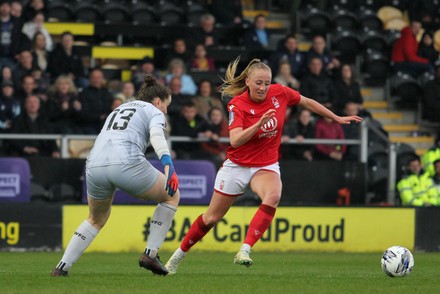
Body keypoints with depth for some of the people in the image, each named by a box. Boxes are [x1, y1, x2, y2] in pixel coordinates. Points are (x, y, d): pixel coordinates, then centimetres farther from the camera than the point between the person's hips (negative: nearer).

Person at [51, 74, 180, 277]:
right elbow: (157, 136, -8)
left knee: (97, 219, 30)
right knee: (172, 195, 17)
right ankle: (150, 254, 10)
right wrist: (168, 166, -22)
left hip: (95, 166, 6)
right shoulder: (154, 112, 14)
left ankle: (62, 267, 20)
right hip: (126, 163, -6)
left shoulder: (119, 109, 34)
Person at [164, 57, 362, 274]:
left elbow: (307, 102, 10)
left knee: (273, 196, -34)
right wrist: (259, 123, -41)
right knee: (211, 217, 7)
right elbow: (235, 141, -29)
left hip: (266, 166, 2)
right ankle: (178, 255, 30)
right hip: (237, 165, -2)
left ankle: (244, 251, -37)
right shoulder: (237, 104, -18)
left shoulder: (279, 93, -8)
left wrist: (337, 118, 16)